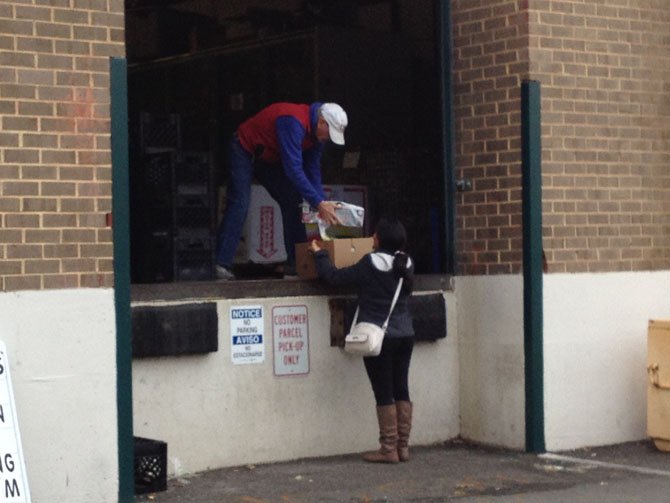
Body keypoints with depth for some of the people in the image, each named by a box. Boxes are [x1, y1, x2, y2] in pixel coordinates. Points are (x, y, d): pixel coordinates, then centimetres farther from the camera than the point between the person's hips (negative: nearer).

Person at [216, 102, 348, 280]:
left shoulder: (316, 132, -9)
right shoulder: (294, 122, -37)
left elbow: (313, 169, -5)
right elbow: (294, 169, -42)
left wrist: (323, 203, -16)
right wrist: (319, 203, -43)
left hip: (269, 158, 9)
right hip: (245, 151, -9)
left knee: (292, 202, 1)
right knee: (239, 205, -20)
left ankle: (296, 262, 4)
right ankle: (221, 265, -24)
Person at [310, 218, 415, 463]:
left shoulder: (370, 265, -15)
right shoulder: (406, 265, 3)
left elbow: (334, 276, -10)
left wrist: (319, 253, 7)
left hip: (379, 338, -6)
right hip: (405, 335, 6)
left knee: (384, 393, -2)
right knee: (401, 390, 10)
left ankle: (388, 449, 1)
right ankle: (403, 446, 13)